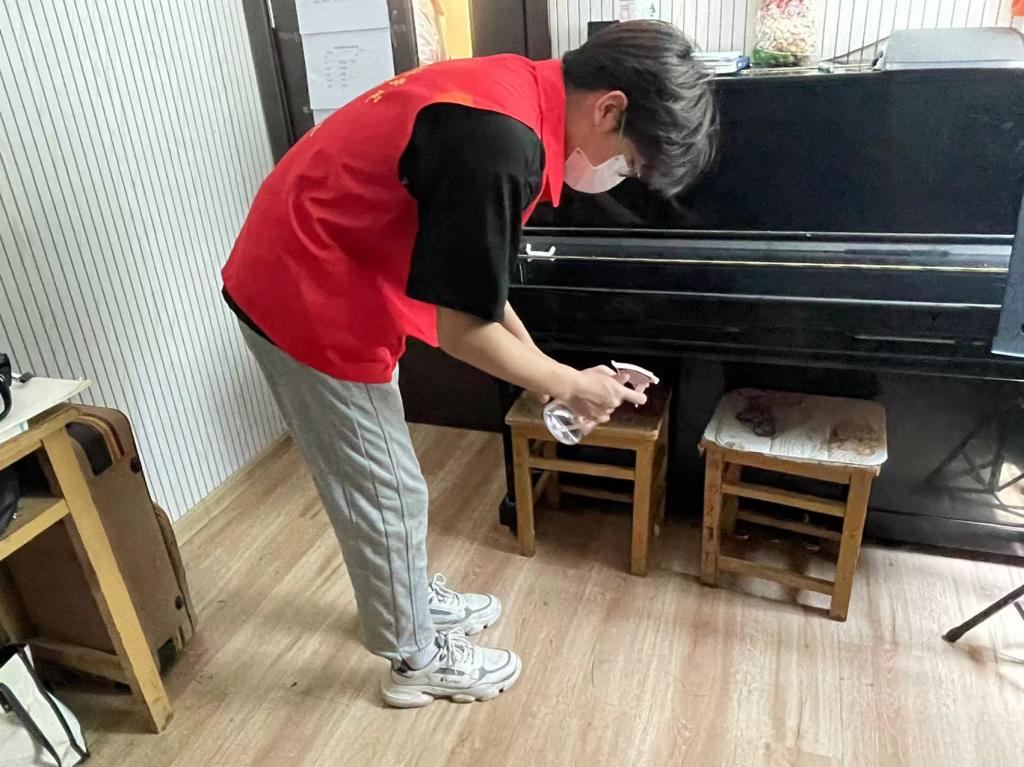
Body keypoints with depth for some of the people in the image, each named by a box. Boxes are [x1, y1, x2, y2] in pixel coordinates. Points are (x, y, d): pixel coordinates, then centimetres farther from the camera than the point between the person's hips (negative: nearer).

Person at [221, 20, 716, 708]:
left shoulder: (515, 90, 4)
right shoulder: (502, 146, -28)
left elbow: (466, 272, 12)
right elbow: (462, 328, -21)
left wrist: (543, 366, 12)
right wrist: (569, 384, -7)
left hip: (308, 276, 10)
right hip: (310, 300, -9)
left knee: (381, 482, 23)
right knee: (385, 494, 7)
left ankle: (413, 601, 45)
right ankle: (418, 660, 30)